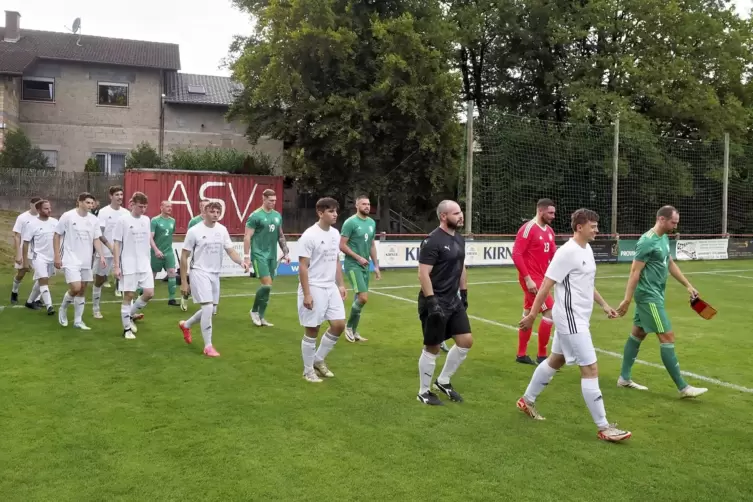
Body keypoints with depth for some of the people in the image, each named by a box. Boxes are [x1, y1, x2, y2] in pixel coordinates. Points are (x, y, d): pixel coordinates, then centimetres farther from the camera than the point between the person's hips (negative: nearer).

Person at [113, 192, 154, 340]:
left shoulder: (146, 220, 8)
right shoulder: (123, 220, -8)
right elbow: (116, 244, -7)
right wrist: (116, 266, -11)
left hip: (144, 264, 5)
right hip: (128, 265, -5)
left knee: (149, 293, 1)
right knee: (129, 295, 0)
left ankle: (131, 316, 25)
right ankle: (127, 329, 10)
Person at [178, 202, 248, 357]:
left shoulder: (222, 230, 3)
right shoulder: (194, 231, -10)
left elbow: (230, 250, 3)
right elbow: (184, 257, -6)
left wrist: (241, 262, -19)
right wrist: (183, 282, -7)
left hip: (215, 274, 6)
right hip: (199, 273, -6)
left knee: (210, 310, 14)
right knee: (208, 308, -15)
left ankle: (186, 325, 42)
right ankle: (208, 346, -3)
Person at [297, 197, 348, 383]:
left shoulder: (335, 233, 8)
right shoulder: (309, 236, -15)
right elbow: (303, 267, -15)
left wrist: (341, 285, 12)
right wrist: (306, 294, -19)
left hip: (331, 287, 7)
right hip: (314, 288, -7)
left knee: (339, 325, 6)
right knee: (312, 330, 2)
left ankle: (319, 360, 25)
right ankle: (308, 370, 18)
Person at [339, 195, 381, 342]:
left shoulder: (372, 223, 9)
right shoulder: (350, 222, -12)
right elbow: (342, 245, -13)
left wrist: (376, 266, 13)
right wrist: (358, 258, -15)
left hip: (365, 266, 7)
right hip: (353, 265, -7)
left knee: (360, 298, 10)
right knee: (363, 298, -14)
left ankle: (353, 331, 21)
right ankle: (349, 326, 6)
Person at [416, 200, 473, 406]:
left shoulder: (459, 239, 10)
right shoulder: (433, 241, -17)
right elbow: (423, 274, -21)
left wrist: (464, 293, 19)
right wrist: (432, 302, -24)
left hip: (453, 300, 8)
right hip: (435, 302, -8)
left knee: (466, 341, 7)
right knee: (432, 348, 2)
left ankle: (443, 381, 25)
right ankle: (424, 392, 19)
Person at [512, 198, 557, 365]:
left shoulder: (549, 231, 10)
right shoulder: (528, 229, -15)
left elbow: (553, 254, 17)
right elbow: (516, 254, -19)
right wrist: (527, 278, -22)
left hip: (540, 277, 9)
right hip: (531, 279, -9)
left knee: (529, 314, 14)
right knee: (550, 312, -10)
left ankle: (521, 354, 24)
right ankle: (541, 355, 1)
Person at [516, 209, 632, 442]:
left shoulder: (586, 249, 10)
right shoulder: (568, 252, -19)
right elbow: (546, 285, -18)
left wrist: (604, 305, 21)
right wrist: (532, 315, -16)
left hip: (577, 319, 10)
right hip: (571, 320, -10)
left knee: (555, 360, 20)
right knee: (591, 369, -7)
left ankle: (527, 401, 36)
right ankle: (603, 428, 0)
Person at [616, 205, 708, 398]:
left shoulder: (664, 238, 10)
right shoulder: (647, 241, -19)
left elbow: (671, 264, 21)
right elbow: (635, 271, -20)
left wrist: (688, 285, 19)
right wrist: (627, 300, -21)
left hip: (653, 295, 10)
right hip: (649, 296, -10)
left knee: (638, 333, 14)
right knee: (667, 337, -8)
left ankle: (624, 378, 23)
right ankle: (683, 387, -3)